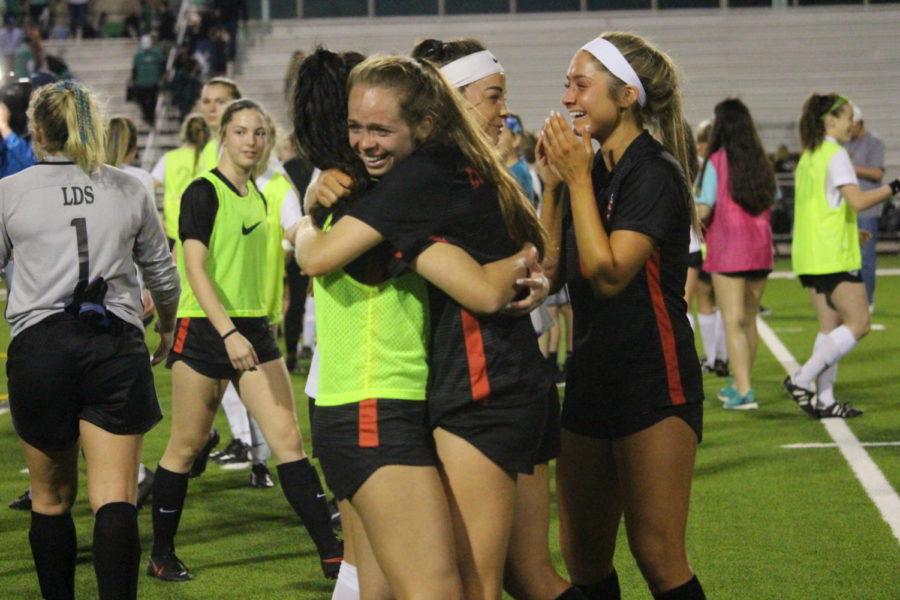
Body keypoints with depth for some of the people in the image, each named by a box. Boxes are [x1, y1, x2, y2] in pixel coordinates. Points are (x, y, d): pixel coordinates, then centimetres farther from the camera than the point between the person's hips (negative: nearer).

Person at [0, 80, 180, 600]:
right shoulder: (130, 190, 9)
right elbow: (164, 275, 17)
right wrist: (166, 333, 36)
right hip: (116, 344, 1)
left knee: (52, 499, 13)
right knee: (115, 500, -7)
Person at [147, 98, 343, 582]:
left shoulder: (257, 197, 13)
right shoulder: (203, 192, -9)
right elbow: (195, 269, -18)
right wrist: (228, 334, -27)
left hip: (252, 329, 6)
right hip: (204, 331, -6)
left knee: (287, 440, -3)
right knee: (186, 447, 3)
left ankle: (331, 552, -6)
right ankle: (161, 556, 17)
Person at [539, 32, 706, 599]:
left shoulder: (655, 172, -12)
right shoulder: (594, 170, 11)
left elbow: (608, 275, -20)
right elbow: (550, 274, 11)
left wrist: (579, 180, -16)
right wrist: (553, 184, 3)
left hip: (653, 382, -8)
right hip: (592, 377, 8)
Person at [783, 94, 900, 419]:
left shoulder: (808, 157, 16)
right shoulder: (835, 155, -12)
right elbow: (858, 200, -22)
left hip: (810, 257, 9)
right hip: (834, 257, -9)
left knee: (830, 326, 10)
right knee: (857, 323, -4)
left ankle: (824, 400, 6)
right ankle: (801, 380, -11)